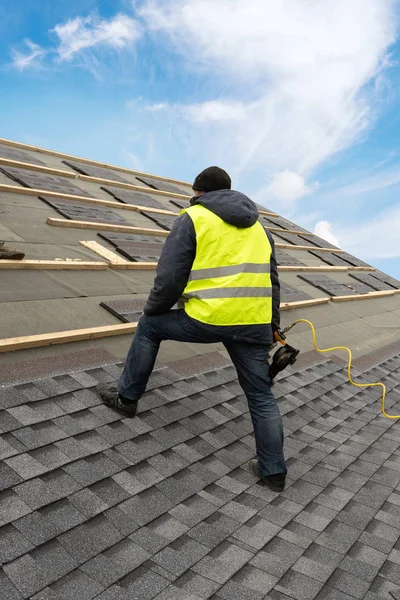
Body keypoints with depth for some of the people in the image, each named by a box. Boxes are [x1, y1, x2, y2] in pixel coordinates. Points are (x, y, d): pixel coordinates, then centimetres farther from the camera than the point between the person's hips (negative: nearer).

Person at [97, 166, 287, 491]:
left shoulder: (193, 218, 4)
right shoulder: (258, 226, 23)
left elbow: (169, 278, -3)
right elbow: (272, 282, 23)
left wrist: (152, 310, 15)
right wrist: (272, 327, 29)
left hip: (209, 318, -5)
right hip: (255, 324, 6)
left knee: (150, 326, 19)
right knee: (261, 396, 17)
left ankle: (127, 396, 28)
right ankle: (273, 470, 24)